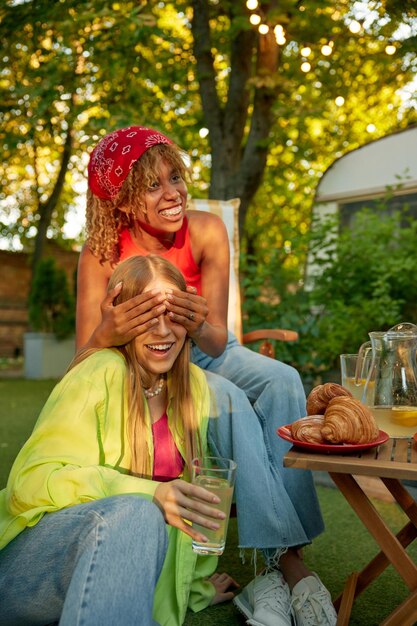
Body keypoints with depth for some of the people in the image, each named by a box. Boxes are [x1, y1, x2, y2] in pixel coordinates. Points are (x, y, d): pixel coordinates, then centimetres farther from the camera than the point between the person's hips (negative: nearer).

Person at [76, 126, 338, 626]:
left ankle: (285, 560, -30)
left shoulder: (206, 232, -18)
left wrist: (199, 326, -44)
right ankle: (283, 560, -28)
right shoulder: (101, 254, -21)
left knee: (281, 381, -26)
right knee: (231, 402, -32)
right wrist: (109, 333, -48)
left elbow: (217, 343, -19)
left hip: (204, 353, 3)